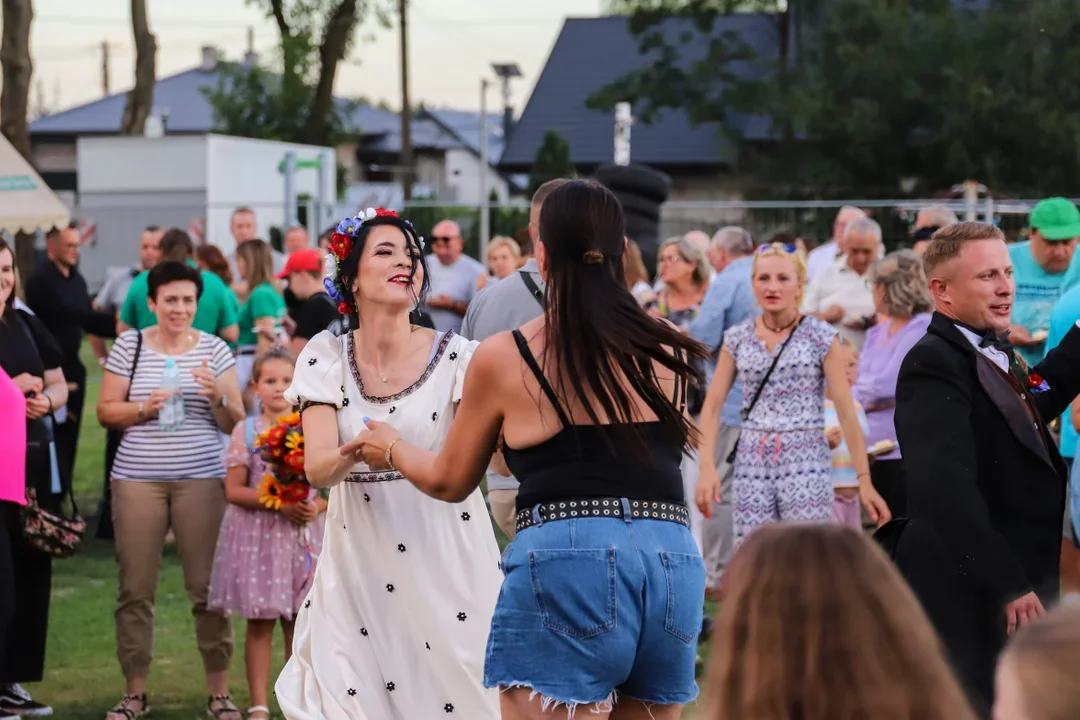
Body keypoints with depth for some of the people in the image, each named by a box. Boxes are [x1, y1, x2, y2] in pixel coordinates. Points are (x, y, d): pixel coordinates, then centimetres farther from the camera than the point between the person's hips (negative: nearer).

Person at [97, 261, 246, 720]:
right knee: (135, 589, 2)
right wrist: (143, 409, -11)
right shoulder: (129, 346, 5)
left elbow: (235, 423, 6)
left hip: (201, 480, 0)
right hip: (137, 480, 1)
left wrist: (217, 395, -14)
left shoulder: (215, 350, 5)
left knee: (207, 587, -3)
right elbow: (105, 411, 6)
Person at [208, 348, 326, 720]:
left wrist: (315, 507, -16)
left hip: (304, 534, 2)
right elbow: (234, 490, -6)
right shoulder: (246, 431, -1)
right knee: (260, 623, 1)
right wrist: (280, 504, -17)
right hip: (258, 534, -2)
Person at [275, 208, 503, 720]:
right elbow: (316, 468, -9)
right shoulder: (327, 357, 2)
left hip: (445, 562, -1)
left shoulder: (456, 357, -3)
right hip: (358, 565, 1)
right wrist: (353, 454, -31)